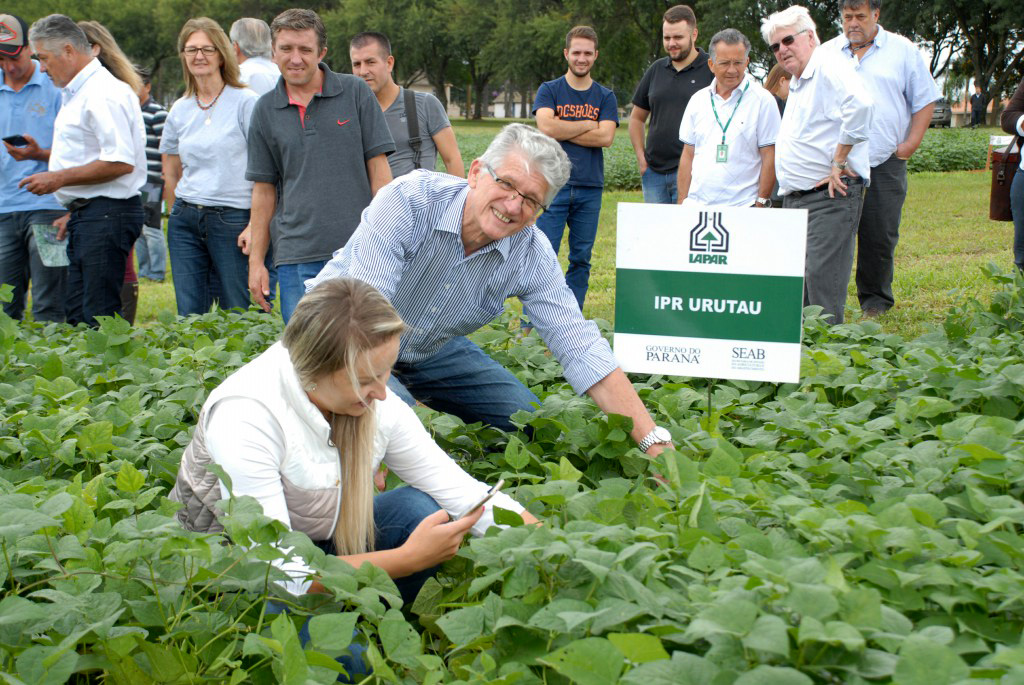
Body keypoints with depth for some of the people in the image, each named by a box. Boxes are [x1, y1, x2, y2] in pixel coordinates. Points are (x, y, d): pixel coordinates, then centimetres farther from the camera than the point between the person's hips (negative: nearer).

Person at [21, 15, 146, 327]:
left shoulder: (103, 93, -14)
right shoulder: (78, 93, 20)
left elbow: (121, 162, -22)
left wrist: (59, 179, -15)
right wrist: (75, 212, 20)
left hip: (106, 216, -11)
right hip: (86, 215, 11)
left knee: (99, 319, -10)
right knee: (76, 313, 11)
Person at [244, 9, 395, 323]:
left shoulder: (355, 93, 2)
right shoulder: (265, 111, 9)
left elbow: (378, 166, 2)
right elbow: (264, 188, 13)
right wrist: (256, 261, 8)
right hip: (296, 256, 2)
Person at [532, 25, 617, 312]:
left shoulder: (605, 97, 11)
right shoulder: (549, 90, 6)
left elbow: (606, 137, -6)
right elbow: (546, 127, -12)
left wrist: (563, 131, -8)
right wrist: (587, 126, -5)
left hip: (590, 188, 3)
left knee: (581, 259, 6)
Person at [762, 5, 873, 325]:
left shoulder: (829, 65, -9)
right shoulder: (797, 85, 22)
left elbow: (860, 104, -27)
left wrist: (839, 163, -23)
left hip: (829, 197, -10)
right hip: (795, 200, 10)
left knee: (821, 282, -12)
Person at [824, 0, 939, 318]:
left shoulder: (903, 51, 7)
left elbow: (925, 101, 10)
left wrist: (910, 144, 0)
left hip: (885, 164, -1)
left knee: (880, 236, 1)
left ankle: (876, 299, 15)